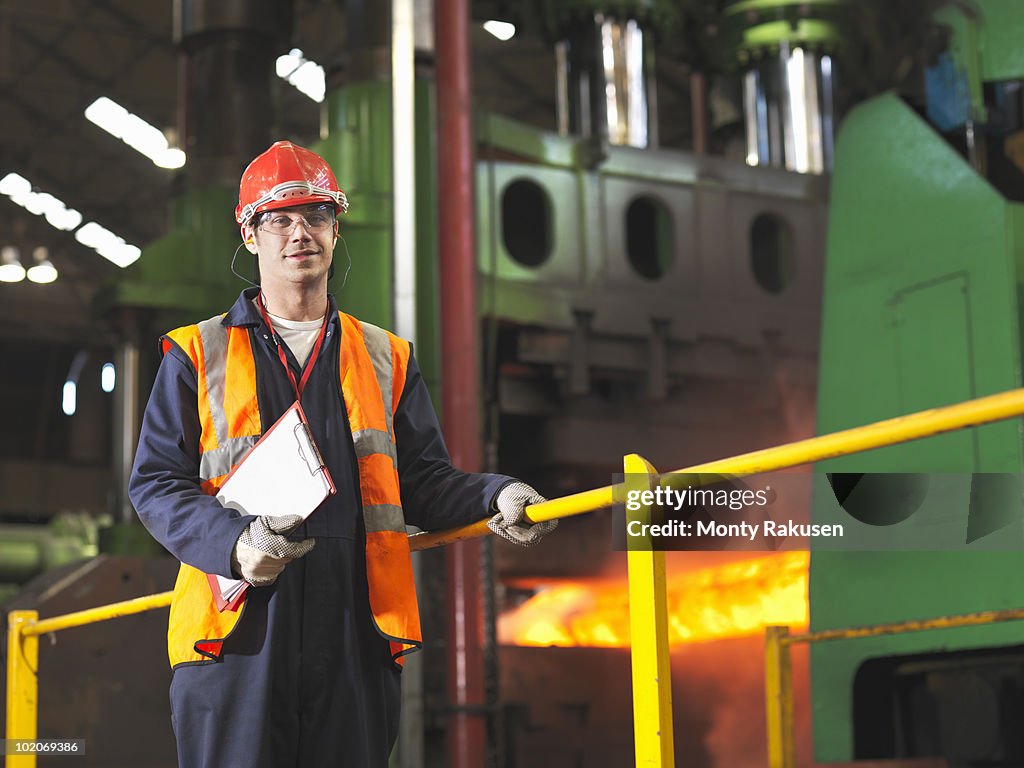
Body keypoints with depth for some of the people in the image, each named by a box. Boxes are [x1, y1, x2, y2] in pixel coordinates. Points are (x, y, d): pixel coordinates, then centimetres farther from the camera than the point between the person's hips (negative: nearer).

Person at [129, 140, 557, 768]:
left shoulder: (387, 359, 19)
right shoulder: (197, 355, 11)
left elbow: (425, 482, 14)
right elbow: (156, 484, 4)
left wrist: (496, 498, -7)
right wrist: (238, 544, -14)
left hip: (357, 632, 2)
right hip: (236, 631, -2)